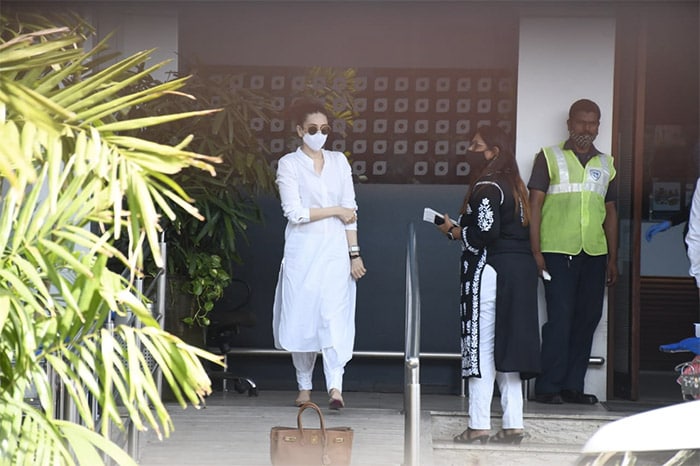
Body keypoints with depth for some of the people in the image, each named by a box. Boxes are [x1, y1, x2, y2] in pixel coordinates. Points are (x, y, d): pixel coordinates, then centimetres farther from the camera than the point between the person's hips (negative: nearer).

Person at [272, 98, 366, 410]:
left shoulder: (339, 162, 11)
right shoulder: (289, 164, 0)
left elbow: (351, 211, 9)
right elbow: (295, 212, -9)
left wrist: (355, 253, 3)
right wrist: (335, 211, -4)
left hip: (335, 252, 1)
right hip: (302, 252, -1)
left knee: (335, 317, -11)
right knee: (302, 318, 2)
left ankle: (335, 387, -20)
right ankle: (304, 387, 13)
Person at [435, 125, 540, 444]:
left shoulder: (486, 188, -12)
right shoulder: (513, 185, 17)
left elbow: (485, 234, -20)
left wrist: (453, 231, -4)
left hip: (490, 271, -9)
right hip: (520, 271, 9)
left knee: (481, 346, -6)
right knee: (507, 347, 10)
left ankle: (479, 426, -5)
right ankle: (513, 425, 10)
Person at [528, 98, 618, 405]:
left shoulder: (606, 164, 17)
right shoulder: (549, 158, 4)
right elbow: (535, 204, 0)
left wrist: (612, 258, 15)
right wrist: (536, 251, -8)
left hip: (594, 254, 5)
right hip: (558, 253, -5)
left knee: (588, 318, 4)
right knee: (560, 319, -8)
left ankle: (573, 385, 12)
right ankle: (548, 387, -2)